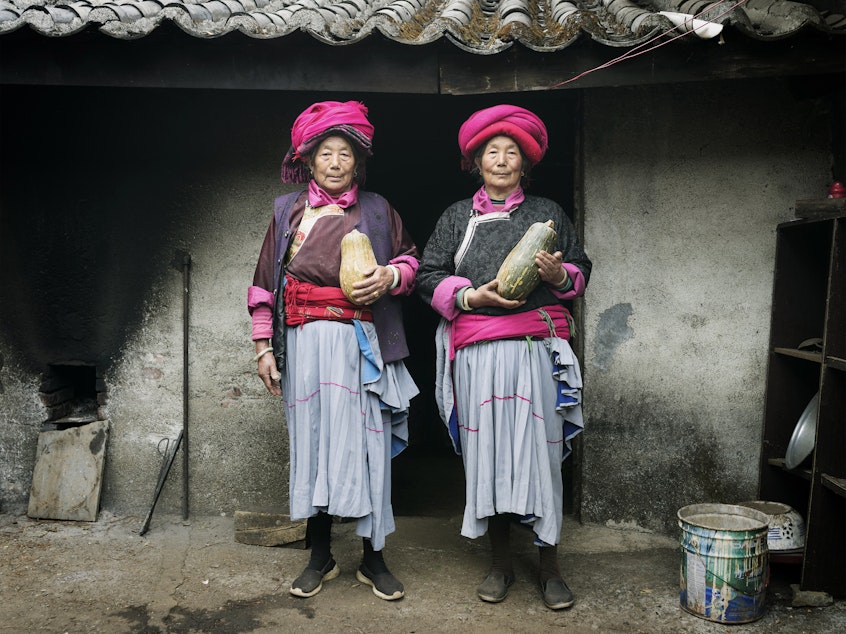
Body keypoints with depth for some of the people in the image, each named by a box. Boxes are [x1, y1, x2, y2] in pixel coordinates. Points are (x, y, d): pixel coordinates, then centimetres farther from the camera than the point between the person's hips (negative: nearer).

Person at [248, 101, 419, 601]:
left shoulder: (376, 210, 9)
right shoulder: (288, 210, 11)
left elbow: (411, 258, 16)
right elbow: (266, 283, 10)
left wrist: (390, 277, -7)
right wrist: (264, 347, 5)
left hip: (360, 343, -1)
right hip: (304, 344, 1)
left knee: (366, 442, 0)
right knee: (312, 442, 5)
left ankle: (374, 559, 15)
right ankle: (320, 557, 20)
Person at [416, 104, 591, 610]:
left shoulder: (547, 213, 15)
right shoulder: (458, 217, 15)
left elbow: (582, 271, 16)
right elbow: (429, 275, 9)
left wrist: (559, 275, -7)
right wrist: (471, 296, -7)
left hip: (537, 350, 0)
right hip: (478, 353, 1)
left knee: (540, 451, -1)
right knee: (486, 452, 4)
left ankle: (550, 567, 15)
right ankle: (501, 564, 20)